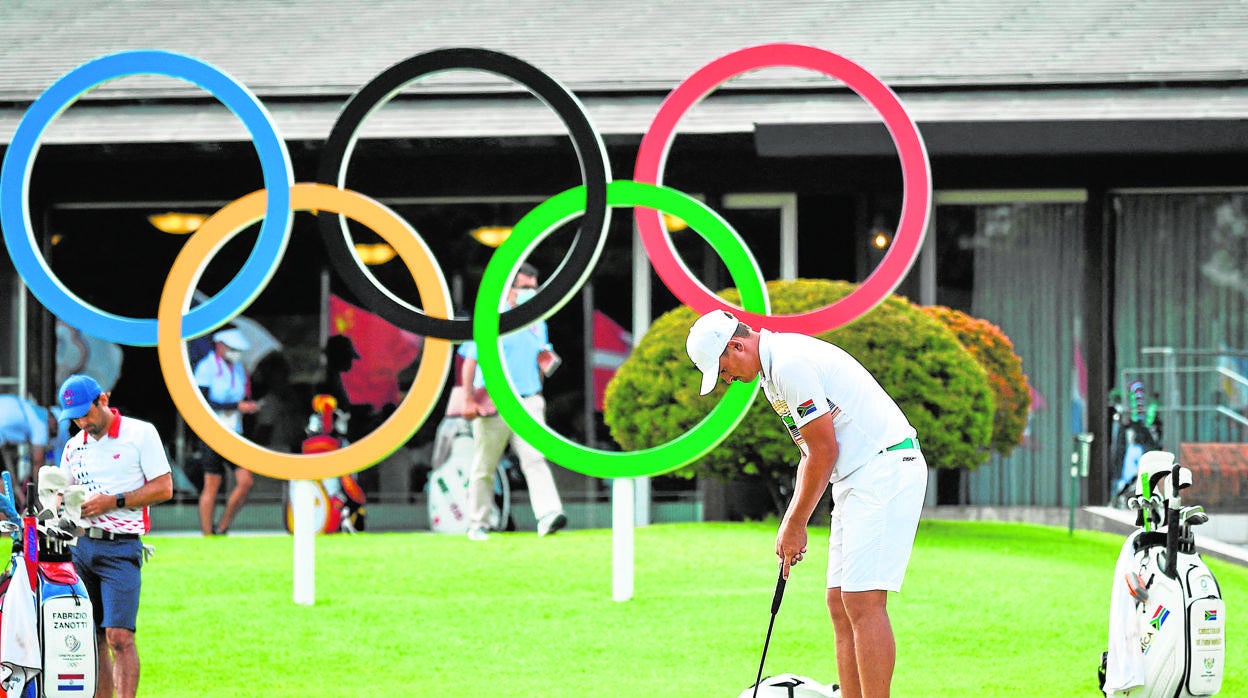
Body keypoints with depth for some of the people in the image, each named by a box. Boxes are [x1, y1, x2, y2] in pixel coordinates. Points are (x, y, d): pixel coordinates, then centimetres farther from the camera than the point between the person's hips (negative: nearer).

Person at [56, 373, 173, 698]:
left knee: (119, 636, -16)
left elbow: (163, 488, -4)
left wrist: (112, 502, -11)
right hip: (81, 546, 6)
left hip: (121, 548, -5)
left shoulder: (140, 433, 0)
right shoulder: (74, 446, 17)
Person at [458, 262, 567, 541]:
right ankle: (478, 525, 15)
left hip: (528, 401, 3)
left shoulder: (537, 324, 16)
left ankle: (548, 516, -29)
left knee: (535, 458, -16)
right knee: (484, 468, 5)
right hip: (492, 401, -3)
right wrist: (468, 399, -11)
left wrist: (545, 360, 1)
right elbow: (470, 361, -2)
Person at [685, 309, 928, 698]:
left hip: (885, 472, -11)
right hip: (857, 480, 11)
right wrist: (790, 524, 16)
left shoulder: (791, 366, -16)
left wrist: (795, 525, -5)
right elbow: (811, 454, 23)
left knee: (863, 603, -14)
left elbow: (824, 452, -15)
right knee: (840, 604, 7)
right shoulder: (775, 369, 17)